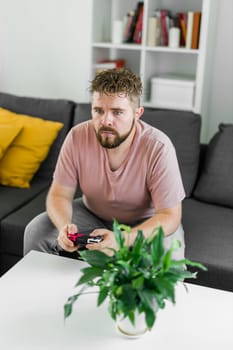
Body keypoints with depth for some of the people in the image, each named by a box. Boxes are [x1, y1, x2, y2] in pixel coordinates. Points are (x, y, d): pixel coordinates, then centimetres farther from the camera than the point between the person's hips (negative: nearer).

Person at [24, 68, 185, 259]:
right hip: (92, 214, 3)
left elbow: (170, 215, -27)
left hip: (145, 222, -3)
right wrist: (64, 227, -36)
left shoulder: (158, 148, -29)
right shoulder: (77, 137, -19)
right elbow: (59, 194, -13)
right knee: (36, 231, -13)